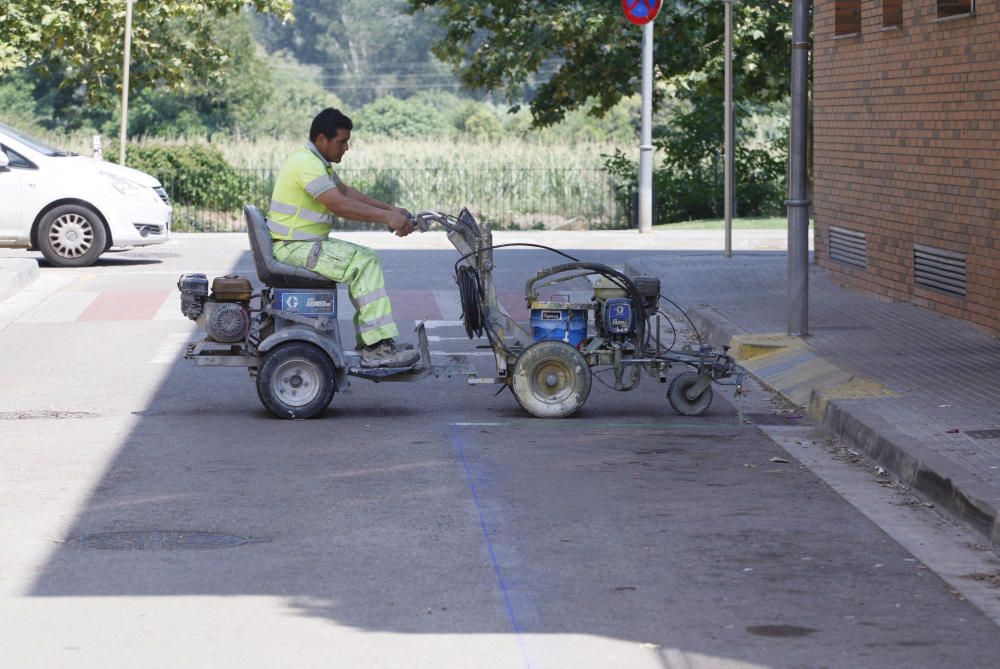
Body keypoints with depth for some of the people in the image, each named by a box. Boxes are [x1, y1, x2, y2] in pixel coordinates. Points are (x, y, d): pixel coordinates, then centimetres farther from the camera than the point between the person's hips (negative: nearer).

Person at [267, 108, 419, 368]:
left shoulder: (318, 162, 15)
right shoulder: (306, 163, -20)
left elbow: (346, 191, 24)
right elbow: (339, 204, -28)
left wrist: (390, 209, 16)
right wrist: (386, 218, -26)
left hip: (308, 243, 11)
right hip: (293, 248, -11)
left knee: (368, 259, 7)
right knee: (363, 264, -18)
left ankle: (370, 345, 3)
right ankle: (378, 346, -19)